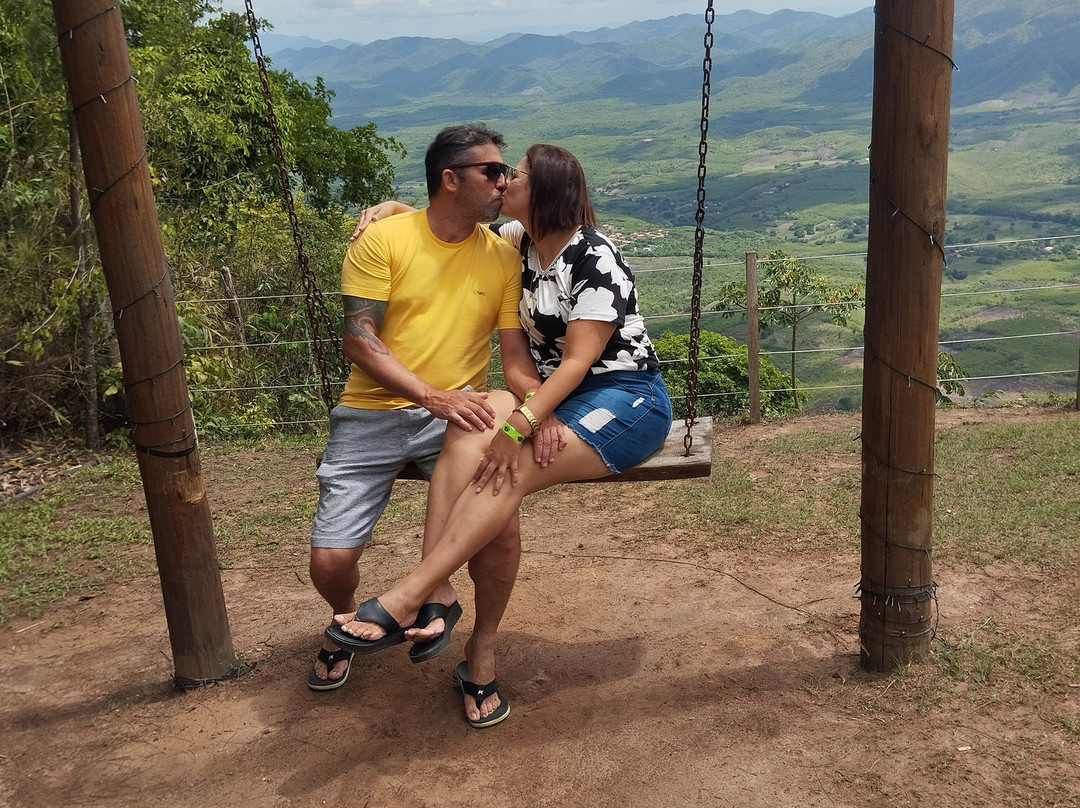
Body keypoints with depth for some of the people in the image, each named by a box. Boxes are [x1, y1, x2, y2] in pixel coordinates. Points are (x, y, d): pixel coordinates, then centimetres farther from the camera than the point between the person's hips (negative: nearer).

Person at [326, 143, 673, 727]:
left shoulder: (595, 261, -15)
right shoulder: (520, 241, 9)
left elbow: (578, 361, -20)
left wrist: (520, 427, -30)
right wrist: (395, 208, 5)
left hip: (626, 400, -7)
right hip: (555, 395, 7)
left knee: (508, 470, -31)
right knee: (472, 423, -25)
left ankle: (406, 599, -30)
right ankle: (435, 594, -34)